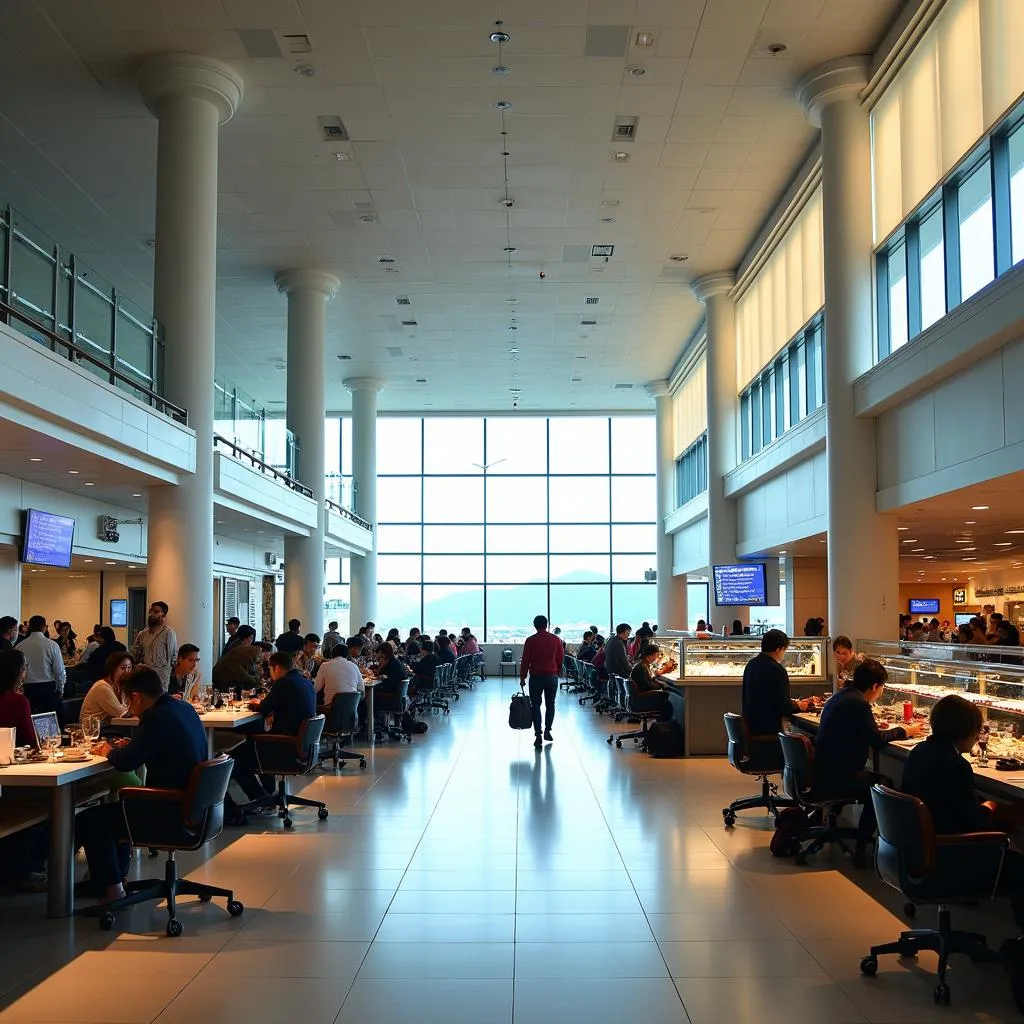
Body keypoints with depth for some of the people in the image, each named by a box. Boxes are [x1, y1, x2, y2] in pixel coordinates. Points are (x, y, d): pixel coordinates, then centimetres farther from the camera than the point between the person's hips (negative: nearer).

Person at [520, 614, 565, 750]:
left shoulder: (530, 640, -6)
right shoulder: (556, 639, 1)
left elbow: (525, 661, -5)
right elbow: (560, 659, 6)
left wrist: (522, 677, 3)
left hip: (536, 677, -2)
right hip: (552, 677, 2)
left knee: (536, 706, 3)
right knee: (550, 704, 17)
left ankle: (538, 736, -2)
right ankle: (547, 731, 21)